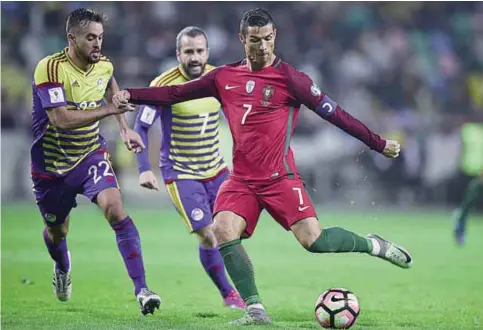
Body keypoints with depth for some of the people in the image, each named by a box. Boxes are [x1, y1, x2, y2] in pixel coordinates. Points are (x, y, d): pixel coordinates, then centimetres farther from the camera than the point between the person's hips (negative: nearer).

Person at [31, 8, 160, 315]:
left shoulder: (104, 66, -6)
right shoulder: (50, 69, -24)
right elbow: (60, 118, -34)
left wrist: (125, 128, 16)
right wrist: (108, 109, -38)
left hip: (92, 154, 2)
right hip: (52, 162, -2)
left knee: (115, 208, -23)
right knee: (56, 231, 16)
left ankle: (142, 289, -27)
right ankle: (62, 268, 55)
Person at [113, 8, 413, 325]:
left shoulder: (289, 78, -7)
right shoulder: (225, 77, 6)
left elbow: (333, 113, -5)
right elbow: (175, 93, 12)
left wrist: (379, 144, -5)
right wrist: (131, 95, 3)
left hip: (279, 178, -4)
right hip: (242, 179, 4)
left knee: (313, 239, -17)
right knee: (224, 230, -19)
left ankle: (373, 245, 11)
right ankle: (255, 310, -13)